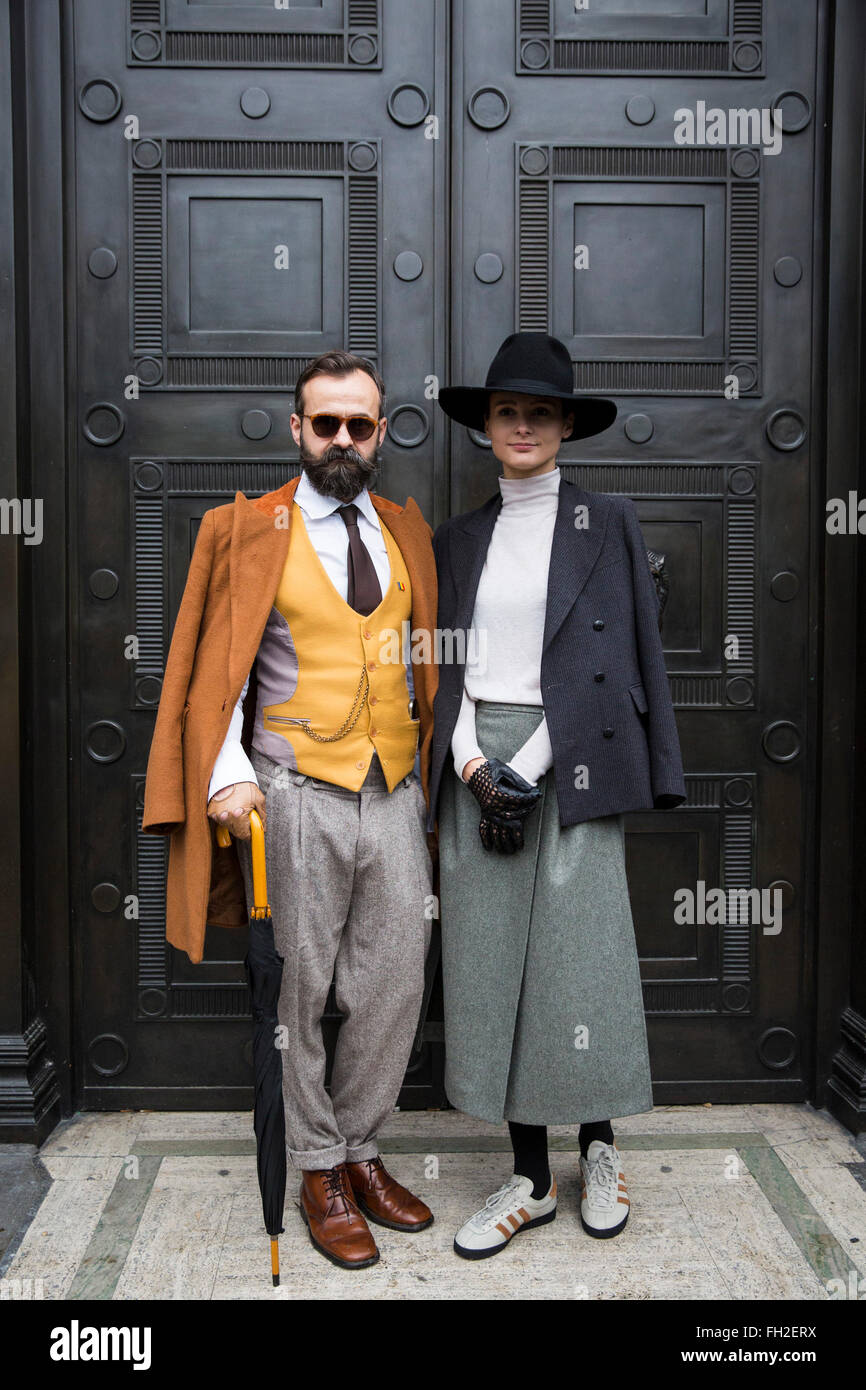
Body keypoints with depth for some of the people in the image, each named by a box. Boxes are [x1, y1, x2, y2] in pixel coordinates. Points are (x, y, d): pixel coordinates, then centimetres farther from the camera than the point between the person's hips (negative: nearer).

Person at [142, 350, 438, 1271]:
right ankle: (320, 1172, 24)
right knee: (303, 990, 6)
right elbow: (215, 667, -2)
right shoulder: (247, 529, 0)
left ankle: (360, 1150, 28)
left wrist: (436, 768, 11)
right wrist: (227, 773, -14)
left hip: (397, 795, 4)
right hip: (299, 796, -4)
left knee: (396, 985, 8)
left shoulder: (407, 530, 12)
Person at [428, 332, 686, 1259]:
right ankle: (530, 1181, 18)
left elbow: (622, 660, -4)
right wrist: (472, 765, -7)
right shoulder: (459, 539, 14)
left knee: (578, 958, -1)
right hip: (477, 768, 4)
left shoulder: (606, 523, 3)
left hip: (570, 765, -3)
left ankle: (598, 1148, 25)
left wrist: (527, 768, -11)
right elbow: (448, 665, 10)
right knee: (492, 966, 4)